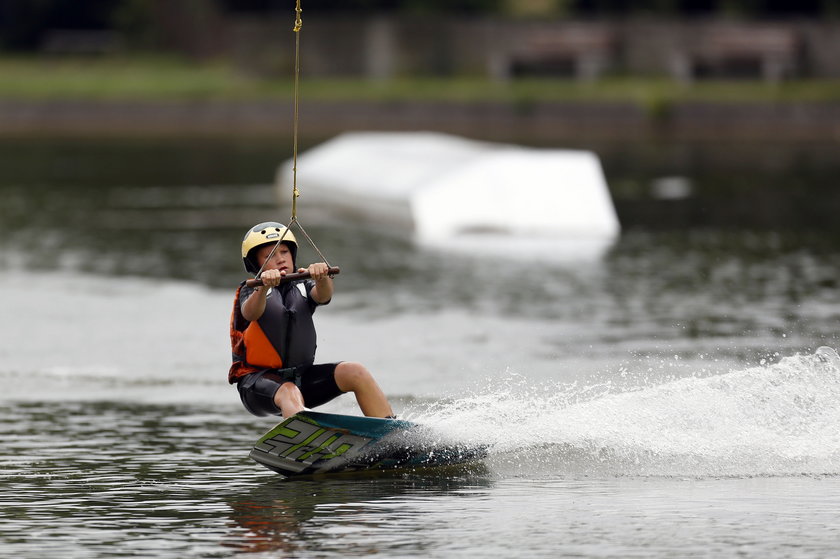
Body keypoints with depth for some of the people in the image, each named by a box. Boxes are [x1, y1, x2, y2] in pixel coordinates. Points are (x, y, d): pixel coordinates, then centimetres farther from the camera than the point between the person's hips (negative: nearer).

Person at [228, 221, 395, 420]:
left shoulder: (302, 288, 12)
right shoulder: (250, 291, 1)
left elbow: (322, 296, -12)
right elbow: (250, 313, -24)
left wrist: (321, 279, -37)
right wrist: (263, 288, -47)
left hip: (300, 376, 5)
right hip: (257, 380, -5)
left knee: (355, 373, -14)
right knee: (290, 393, -37)